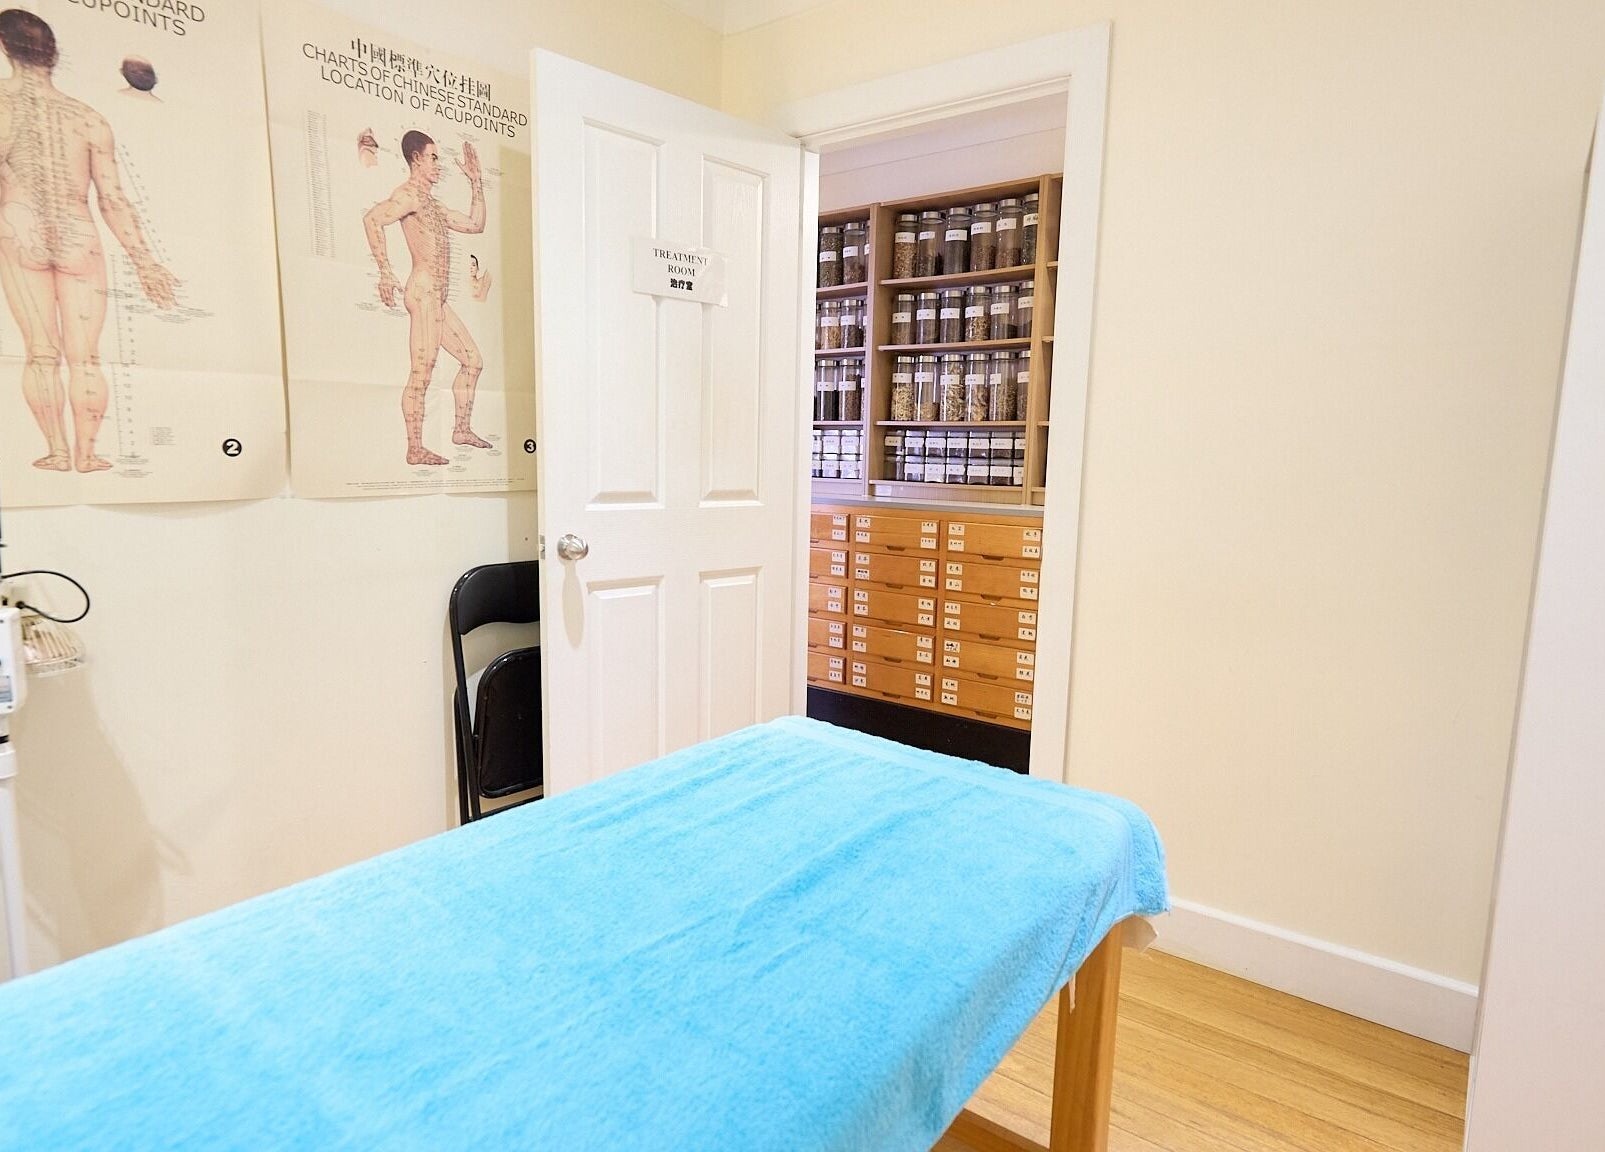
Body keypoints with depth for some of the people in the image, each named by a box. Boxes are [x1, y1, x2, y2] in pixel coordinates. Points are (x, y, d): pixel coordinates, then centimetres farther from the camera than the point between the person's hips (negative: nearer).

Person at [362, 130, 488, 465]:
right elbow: (372, 219, -22)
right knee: (422, 372, -10)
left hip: (437, 298, 10)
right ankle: (415, 449, -7)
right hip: (424, 291, -10)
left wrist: (475, 180, 27)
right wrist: (385, 273, -24)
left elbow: (475, 224, 30)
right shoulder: (409, 194, -5)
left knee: (472, 359, 15)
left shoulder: (432, 204, 25)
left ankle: (462, 429, 24)